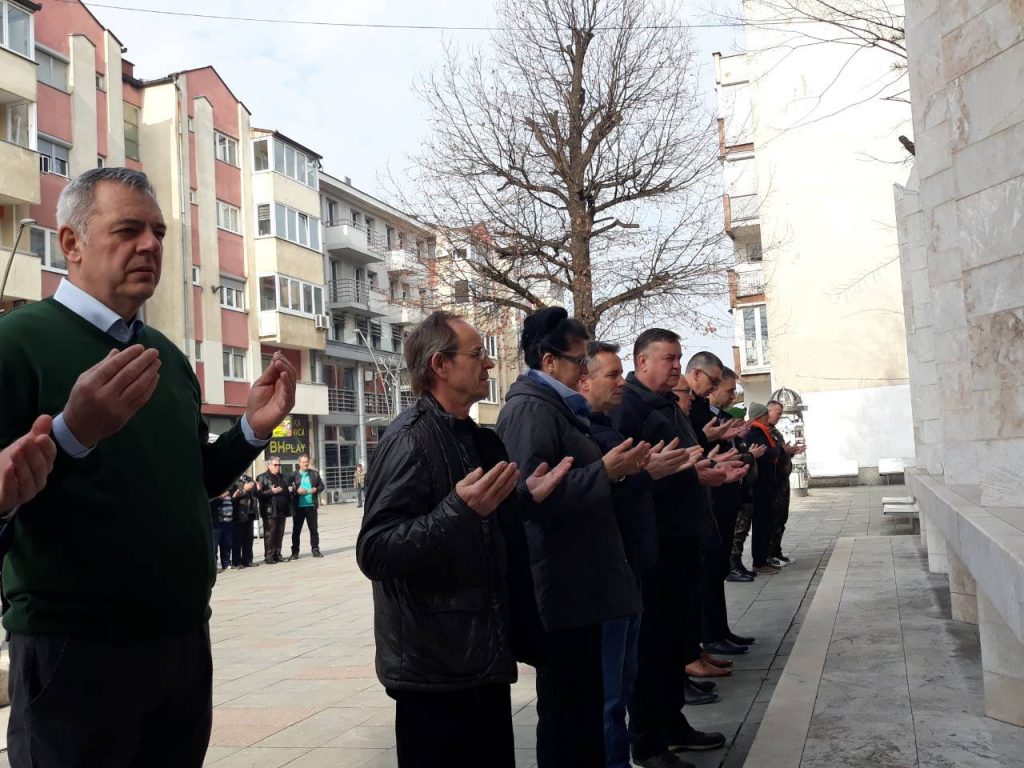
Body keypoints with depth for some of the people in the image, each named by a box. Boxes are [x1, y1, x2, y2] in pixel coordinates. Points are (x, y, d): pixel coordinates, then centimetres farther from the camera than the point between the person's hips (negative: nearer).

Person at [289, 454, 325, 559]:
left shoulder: (315, 474, 8)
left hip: (311, 506, 2)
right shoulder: (293, 475, 0)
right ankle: (295, 552, 10)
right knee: (296, 530, 3)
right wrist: (296, 491, -19)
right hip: (298, 506, -2)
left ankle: (315, 550, 14)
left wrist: (316, 489, -9)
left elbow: (322, 486, 11)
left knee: (314, 529, 6)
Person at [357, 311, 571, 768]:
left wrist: (524, 496, 7)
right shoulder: (410, 439, -17)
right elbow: (374, 552, -25)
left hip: (482, 656, 9)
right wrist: (459, 508, -34)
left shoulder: (469, 436, 12)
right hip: (434, 665, -9)